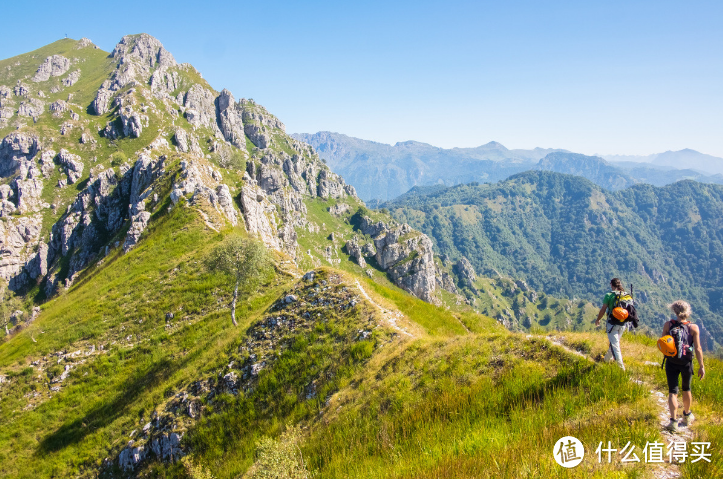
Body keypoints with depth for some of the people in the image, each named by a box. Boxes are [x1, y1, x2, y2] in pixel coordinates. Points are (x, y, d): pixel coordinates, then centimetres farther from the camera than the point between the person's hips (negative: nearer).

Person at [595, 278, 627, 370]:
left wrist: (598, 320, 7)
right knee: (615, 342, 22)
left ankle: (621, 367, -6)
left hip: (612, 324, -5)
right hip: (623, 324, 6)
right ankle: (607, 359, 39)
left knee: (614, 344, -1)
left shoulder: (609, 295, -12)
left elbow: (603, 310, -8)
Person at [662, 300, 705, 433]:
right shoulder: (694, 328, -9)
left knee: (672, 391, 2)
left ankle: (673, 421, -11)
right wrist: (701, 366, -2)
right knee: (686, 389, 22)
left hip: (671, 362, -1)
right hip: (686, 362, 1)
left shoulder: (668, 325, -7)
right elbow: (698, 349, -9)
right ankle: (687, 416, 41)